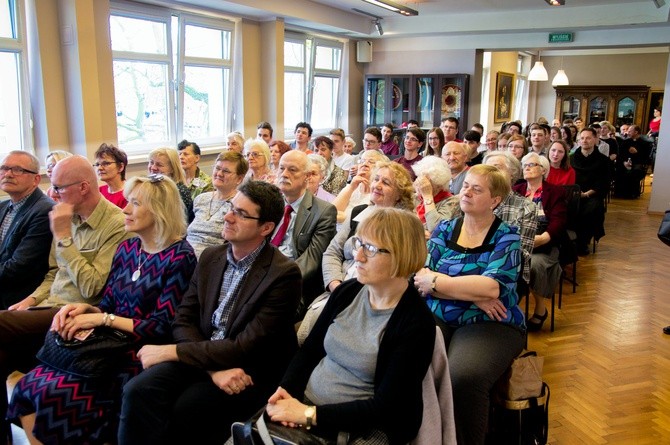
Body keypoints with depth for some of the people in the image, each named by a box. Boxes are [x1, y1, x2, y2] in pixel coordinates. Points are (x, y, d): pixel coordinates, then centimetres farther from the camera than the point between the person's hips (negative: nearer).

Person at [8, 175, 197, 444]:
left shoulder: (179, 258, -12)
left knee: (54, 392, -20)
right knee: (28, 385, -10)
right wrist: (85, 309, -7)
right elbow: (107, 305, 15)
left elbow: (162, 328, -15)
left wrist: (102, 319, -15)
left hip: (142, 354, -7)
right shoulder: (127, 249, 11)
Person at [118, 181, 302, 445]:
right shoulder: (210, 257, 5)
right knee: (138, 391, -20)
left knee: (183, 410, -26)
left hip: (250, 372, -4)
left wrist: (171, 351, -14)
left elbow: (247, 347, -18)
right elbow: (183, 320, 2)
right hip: (203, 356, 5)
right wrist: (214, 369, -16)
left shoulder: (284, 274, -15)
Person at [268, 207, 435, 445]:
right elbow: (309, 350, 9)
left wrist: (309, 414, -20)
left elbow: (385, 408, -17)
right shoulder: (346, 291, 1)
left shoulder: (416, 324, -16)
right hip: (305, 404, 5)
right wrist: (286, 389, -9)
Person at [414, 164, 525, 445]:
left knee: (463, 378, -33)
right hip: (436, 316, 3)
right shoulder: (444, 229, 12)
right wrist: (472, 292, -12)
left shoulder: (506, 237, 2)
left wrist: (435, 281, -11)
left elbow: (491, 287, -14)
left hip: (488, 323, -2)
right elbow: (420, 277, -1)